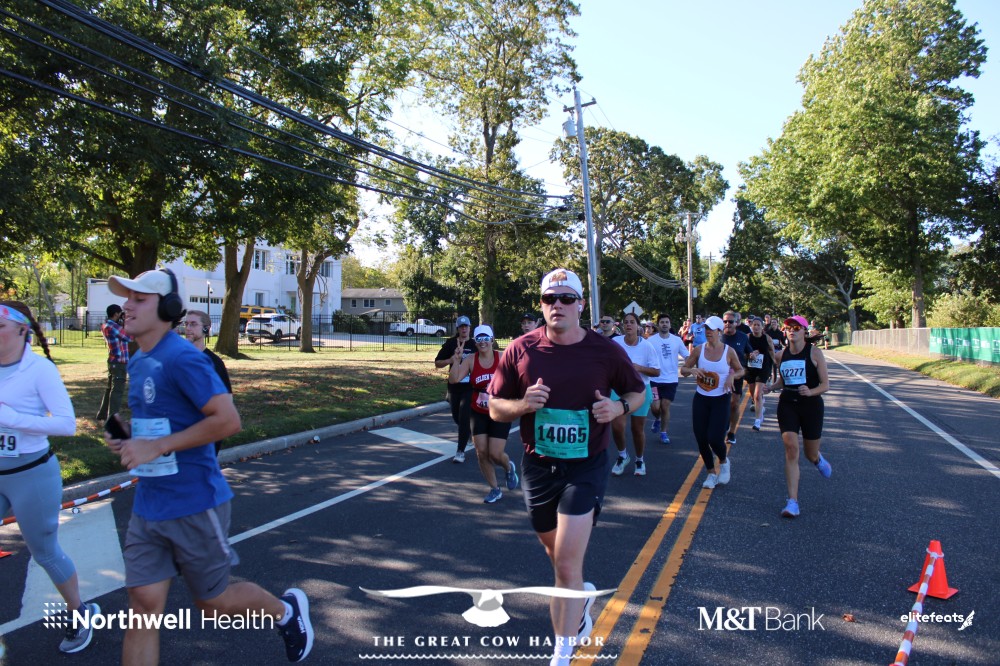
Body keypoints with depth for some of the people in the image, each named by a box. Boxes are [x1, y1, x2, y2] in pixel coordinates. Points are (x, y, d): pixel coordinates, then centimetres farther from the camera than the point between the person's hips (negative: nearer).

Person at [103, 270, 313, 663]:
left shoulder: (183, 359, -18)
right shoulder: (138, 362, 9)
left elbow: (228, 420, -25)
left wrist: (156, 446, -24)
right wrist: (130, 438, 5)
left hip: (194, 507, -7)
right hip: (147, 508, 8)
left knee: (214, 603, 10)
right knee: (143, 607, 7)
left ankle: (287, 609, 37)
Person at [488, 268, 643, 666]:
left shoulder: (606, 351, -8)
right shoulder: (521, 350, -6)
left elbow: (637, 391, 8)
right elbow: (495, 408, 1)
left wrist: (619, 407, -14)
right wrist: (523, 404, -21)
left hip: (586, 467, -2)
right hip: (537, 466, 3)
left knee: (567, 565, -8)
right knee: (555, 554, 21)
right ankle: (581, 596, 54)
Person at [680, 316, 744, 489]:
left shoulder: (729, 351, -6)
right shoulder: (699, 350, -2)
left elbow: (740, 370, 8)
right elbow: (683, 370, 4)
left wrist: (732, 376, -14)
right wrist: (692, 370, -18)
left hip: (721, 399, -2)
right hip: (701, 398, 3)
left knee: (714, 439, -11)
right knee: (701, 440, 3)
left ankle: (724, 462, 23)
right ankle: (711, 473, 24)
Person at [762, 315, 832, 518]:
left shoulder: (814, 352, -7)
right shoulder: (782, 355, 5)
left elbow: (825, 385, -7)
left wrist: (811, 392, -27)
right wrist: (769, 388, 0)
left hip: (811, 405, -2)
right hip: (787, 405, 2)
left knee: (810, 454, 11)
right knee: (791, 449, -12)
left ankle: (818, 459, 52)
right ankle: (792, 502, -10)